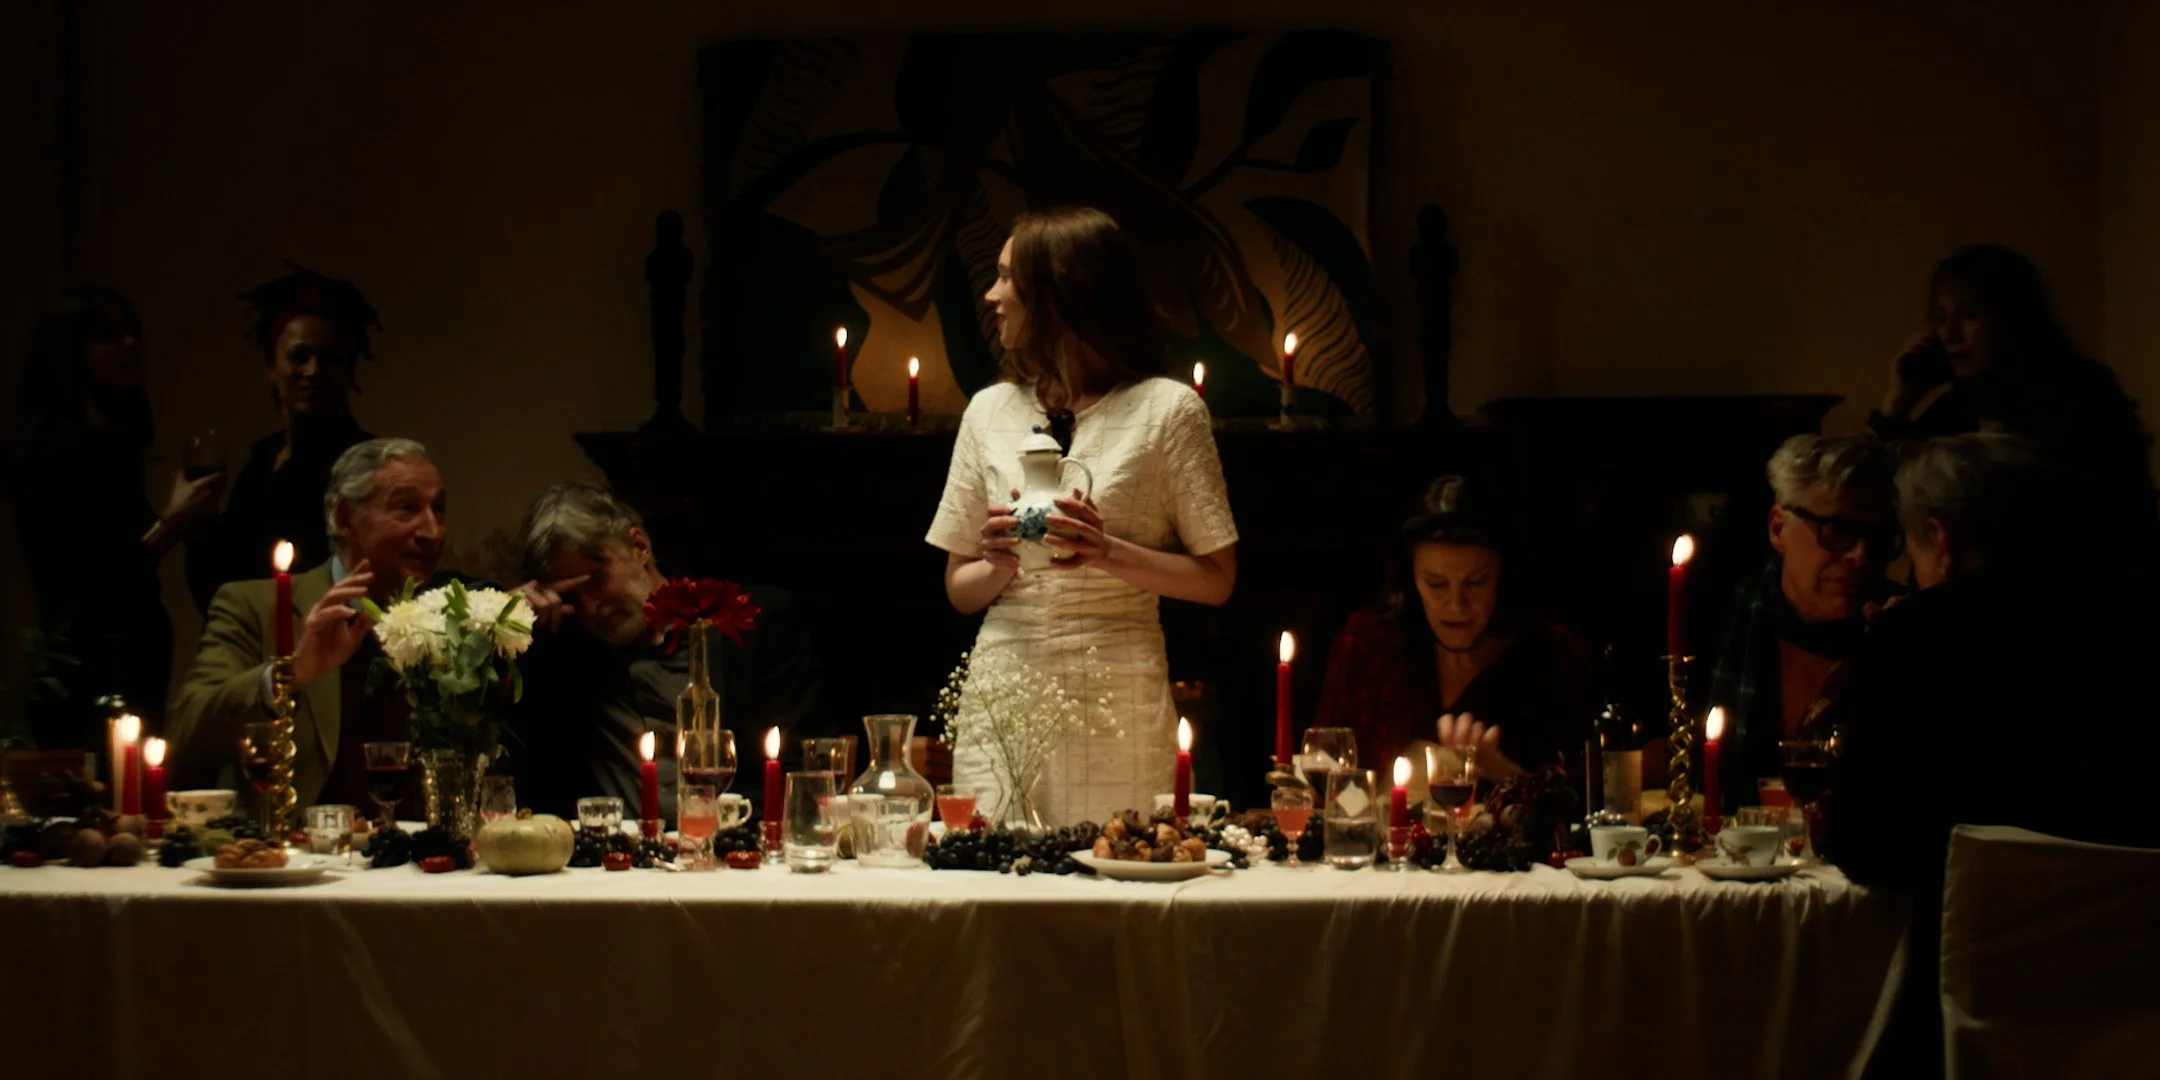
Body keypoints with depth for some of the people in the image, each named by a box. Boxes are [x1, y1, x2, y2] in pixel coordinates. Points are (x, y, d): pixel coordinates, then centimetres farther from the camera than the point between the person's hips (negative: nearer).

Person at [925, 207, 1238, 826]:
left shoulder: (1166, 409, 1)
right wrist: (1000, 564, -6)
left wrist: (1109, 554, -13)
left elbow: (1216, 580, 1)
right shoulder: (990, 411, 13)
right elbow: (959, 591, 16)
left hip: (1116, 700, -3)